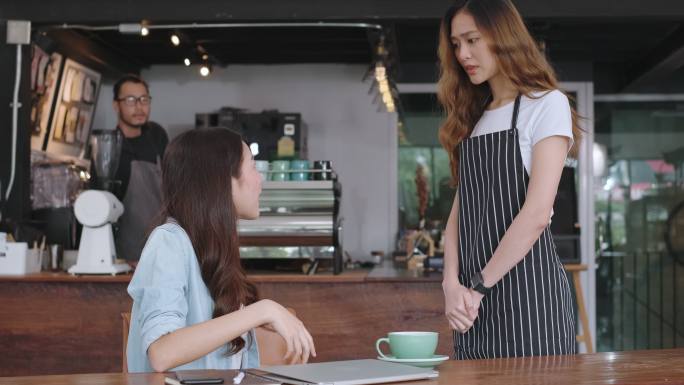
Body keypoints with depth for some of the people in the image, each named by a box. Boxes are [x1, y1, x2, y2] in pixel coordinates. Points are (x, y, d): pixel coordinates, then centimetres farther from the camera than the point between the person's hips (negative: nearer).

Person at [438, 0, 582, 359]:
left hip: (526, 287, -6)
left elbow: (536, 214, -13)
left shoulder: (547, 104, -3)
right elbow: (459, 212, 9)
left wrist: (480, 285, -12)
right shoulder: (472, 118, 17)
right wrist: (452, 283, -6)